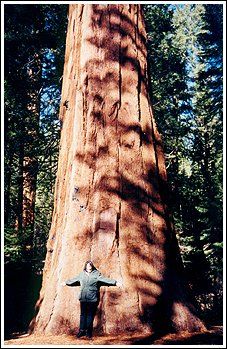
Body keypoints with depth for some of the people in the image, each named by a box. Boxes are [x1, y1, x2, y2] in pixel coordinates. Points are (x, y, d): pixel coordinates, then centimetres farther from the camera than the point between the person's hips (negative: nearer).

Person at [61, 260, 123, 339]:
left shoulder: (96, 274, -2)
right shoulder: (82, 274, 9)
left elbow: (105, 279, -10)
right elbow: (74, 280, 25)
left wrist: (115, 282, -21)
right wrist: (66, 282, 38)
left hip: (93, 298, -3)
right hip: (83, 298, 3)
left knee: (90, 315, 2)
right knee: (83, 314, 5)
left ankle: (89, 332, 12)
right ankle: (82, 330, 16)